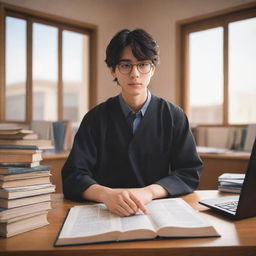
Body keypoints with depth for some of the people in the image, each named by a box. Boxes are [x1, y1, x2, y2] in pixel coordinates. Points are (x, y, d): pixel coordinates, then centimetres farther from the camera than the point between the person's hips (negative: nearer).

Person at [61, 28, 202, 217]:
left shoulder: (174, 116, 3)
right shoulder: (96, 118, 1)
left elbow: (190, 173, -2)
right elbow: (73, 176, -7)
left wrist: (149, 191, -21)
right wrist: (106, 194, -29)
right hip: (107, 213, 1)